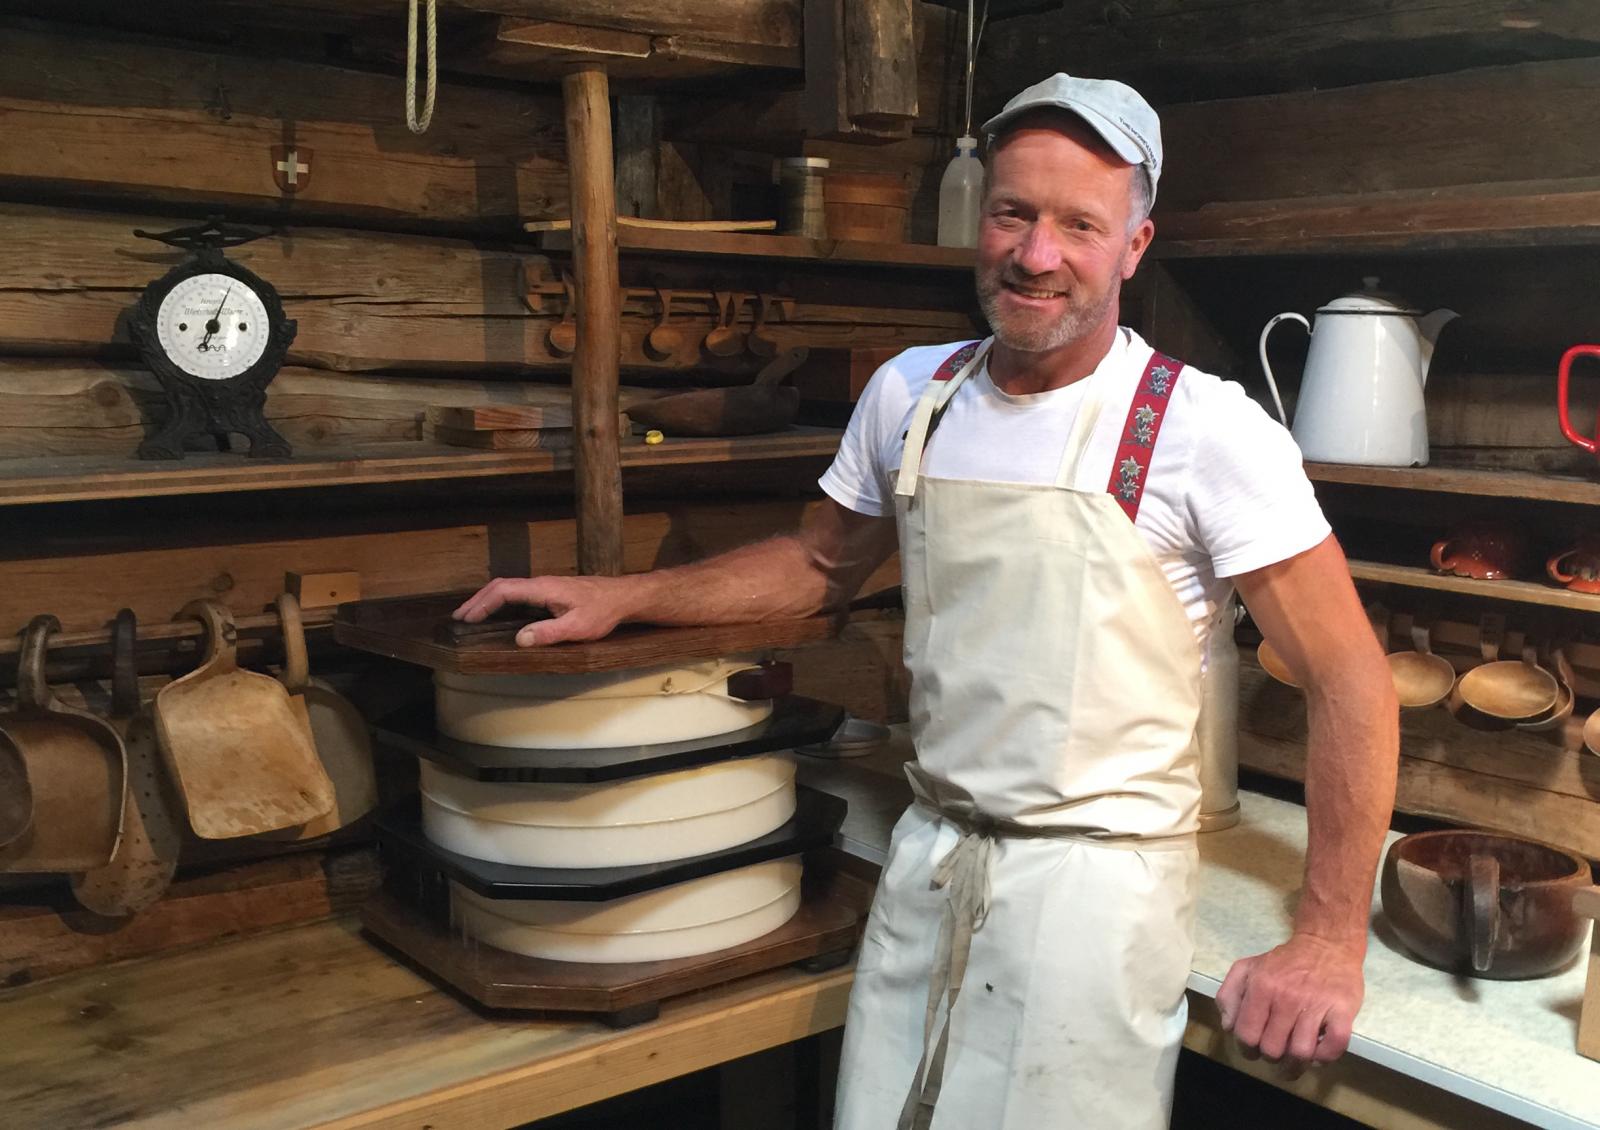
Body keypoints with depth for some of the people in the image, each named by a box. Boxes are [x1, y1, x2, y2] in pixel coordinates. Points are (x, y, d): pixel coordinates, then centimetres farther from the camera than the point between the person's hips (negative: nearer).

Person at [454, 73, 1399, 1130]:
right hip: (928, 857, 5)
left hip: (1095, 881, -4)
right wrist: (619, 597, 8)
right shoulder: (912, 393, 2)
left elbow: (1350, 681, -11)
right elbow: (824, 564, 17)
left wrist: (1330, 941, -11)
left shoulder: (1206, 429, -15)